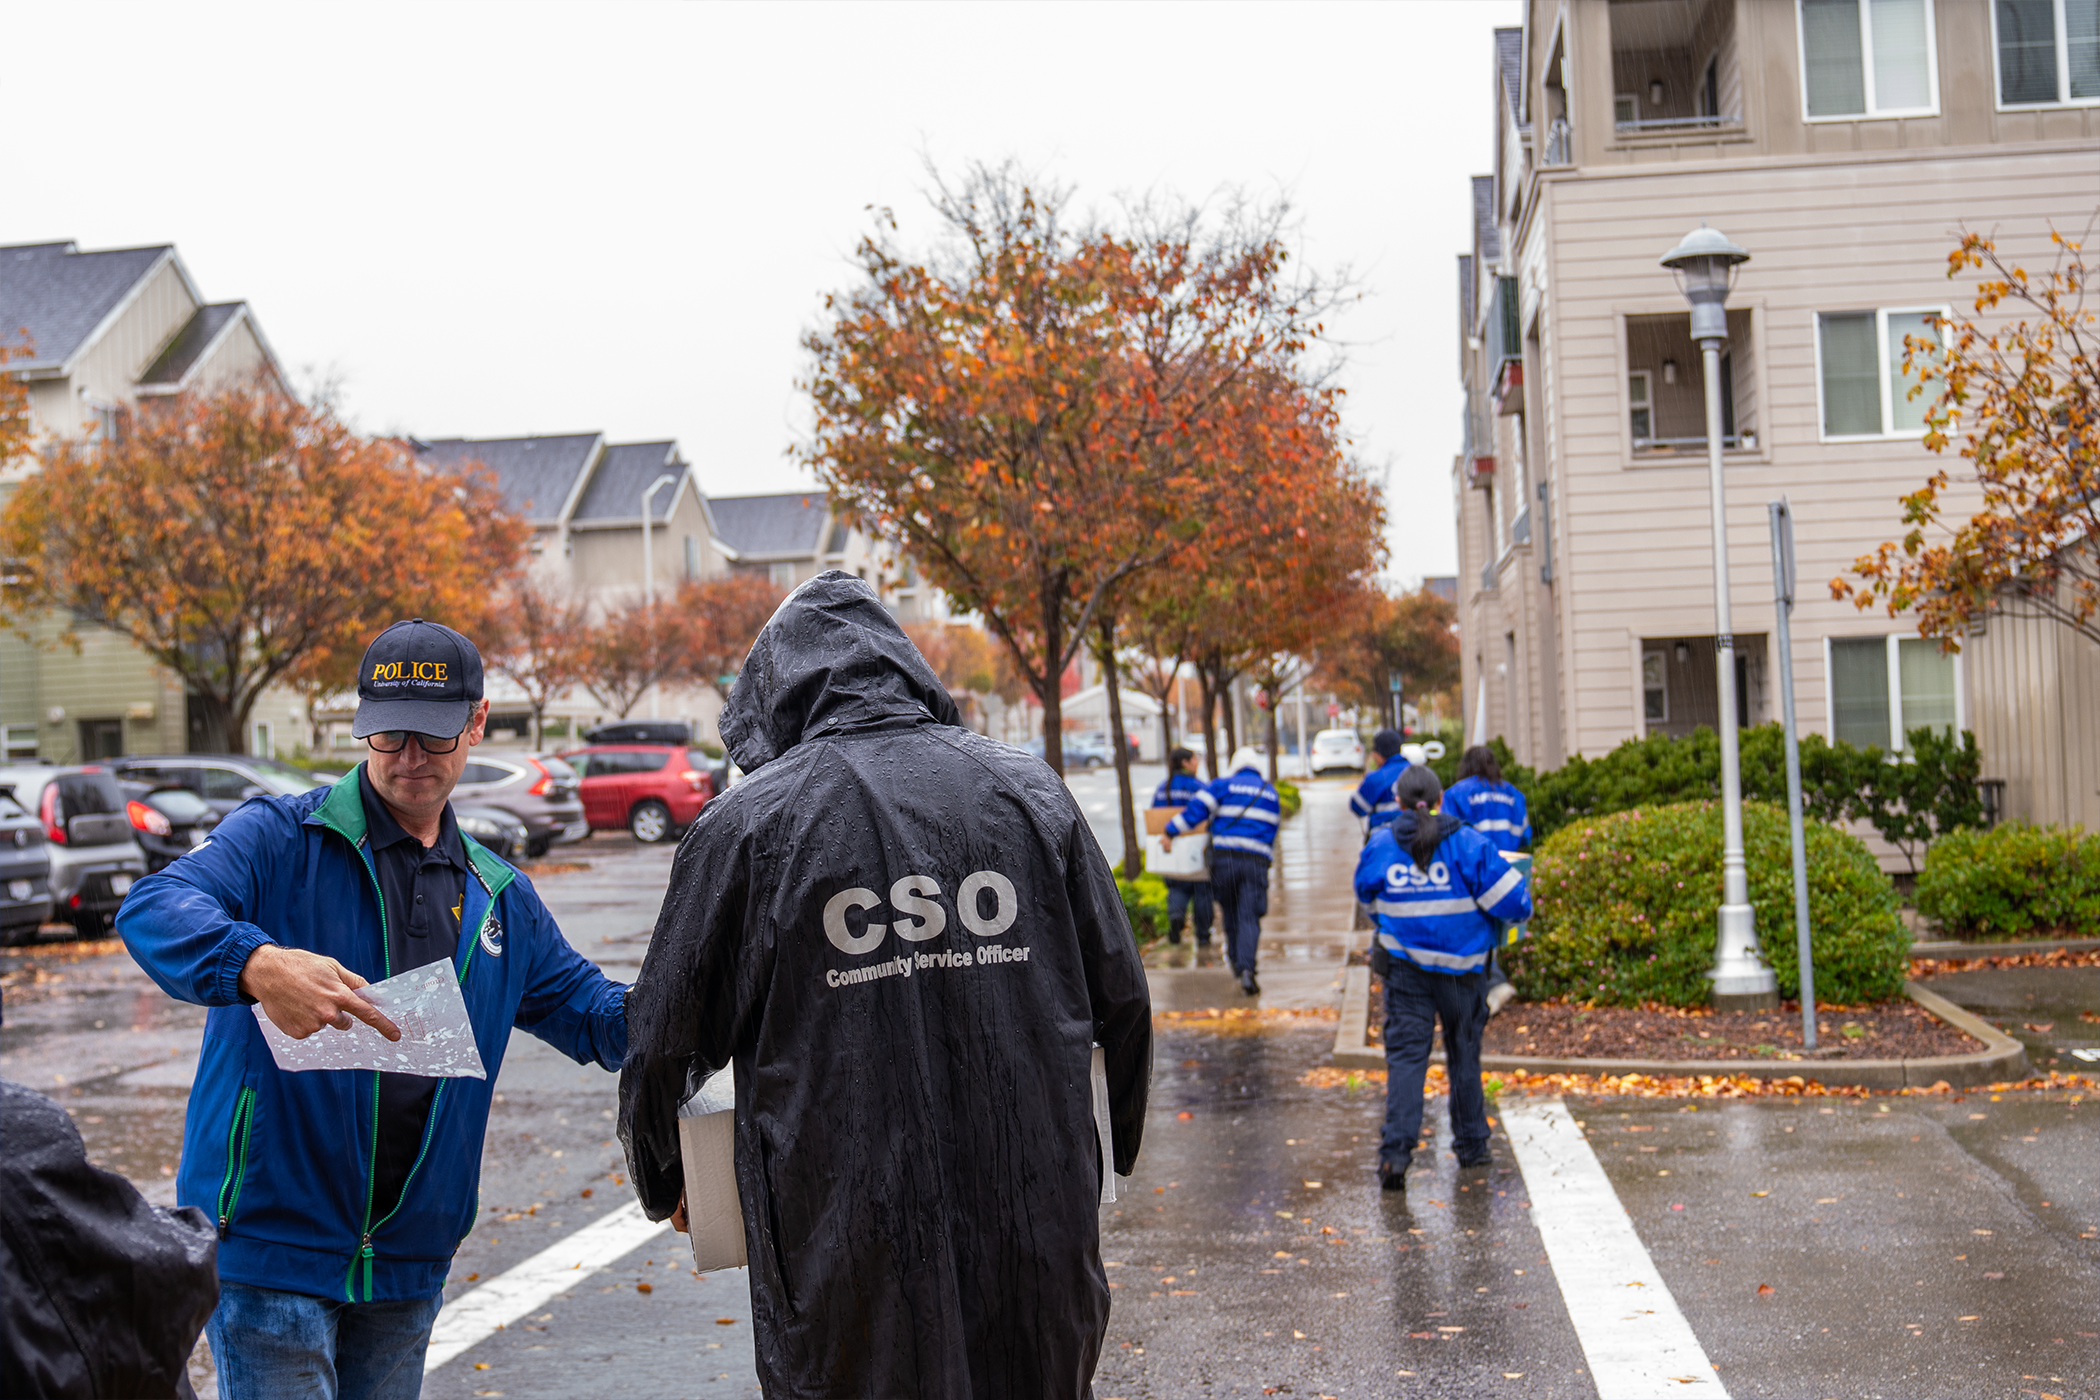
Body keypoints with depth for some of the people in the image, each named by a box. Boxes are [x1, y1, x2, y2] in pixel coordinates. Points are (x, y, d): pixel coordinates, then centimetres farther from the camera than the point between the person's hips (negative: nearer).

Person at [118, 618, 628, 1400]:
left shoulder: (501, 899, 13)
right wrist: (258, 965, -43)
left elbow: (586, 1010, 18)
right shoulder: (280, 839, -6)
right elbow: (152, 909, -22)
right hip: (271, 1245, -5)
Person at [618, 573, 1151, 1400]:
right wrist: (1109, 1149, 27)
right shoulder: (1030, 795, 4)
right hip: (1034, 1235, 3)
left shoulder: (747, 824, -4)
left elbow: (665, 1043, 3)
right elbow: (1121, 1003, 10)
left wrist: (664, 1184, 23)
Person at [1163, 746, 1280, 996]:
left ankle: (1236, 962, 25)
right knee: (1249, 917, -7)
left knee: (1230, 914, 14)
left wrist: (1171, 831, 0)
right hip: (1257, 862, 1)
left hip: (1224, 857, -1)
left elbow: (1196, 809, -5)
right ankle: (1246, 968, -25)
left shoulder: (1223, 786, 6)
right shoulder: (1271, 793, 19)